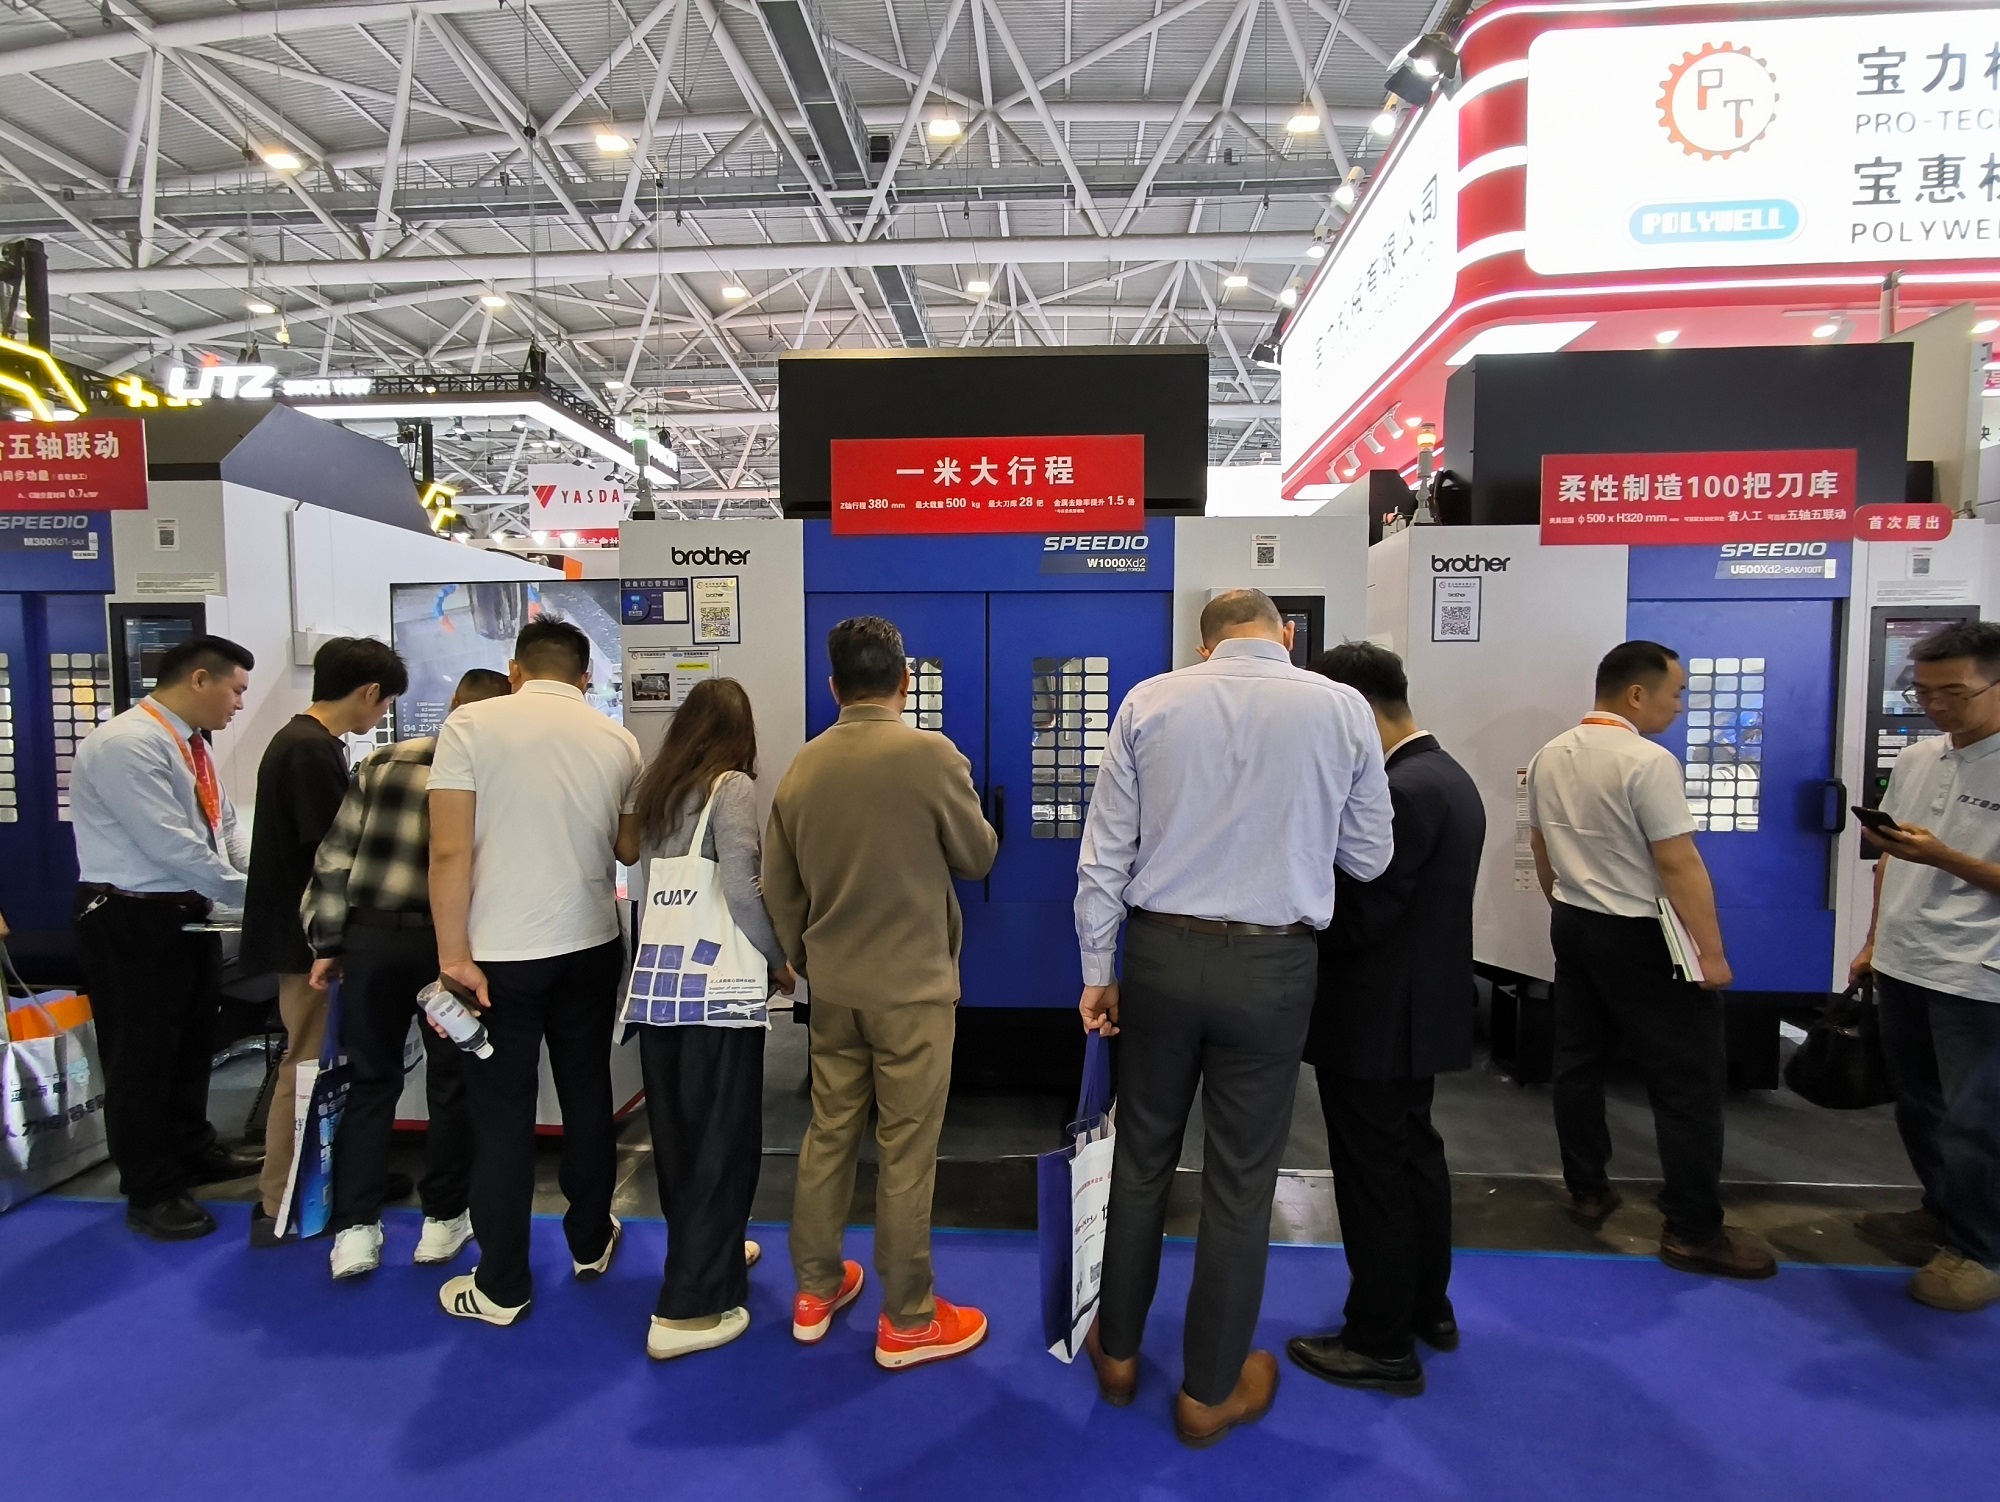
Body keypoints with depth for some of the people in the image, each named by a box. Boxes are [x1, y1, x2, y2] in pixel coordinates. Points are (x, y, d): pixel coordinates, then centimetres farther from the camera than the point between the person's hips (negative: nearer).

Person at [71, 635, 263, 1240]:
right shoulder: (126, 745, -21)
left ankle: (192, 1152, 39)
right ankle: (150, 1191, 19)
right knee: (141, 1054, 4)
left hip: (188, 914, 9)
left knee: (191, 1043, 21)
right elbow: (173, 847, -26)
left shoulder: (191, 744, 9)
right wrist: (252, 896, -18)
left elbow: (225, 828, 10)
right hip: (131, 921, -9)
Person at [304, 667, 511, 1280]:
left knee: (371, 1080, 17)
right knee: (451, 1085, 15)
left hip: (372, 935, 3)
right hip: (448, 942, -2)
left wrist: (327, 943, 10)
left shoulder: (382, 762, 6)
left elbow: (335, 856, 4)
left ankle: (355, 1230, 19)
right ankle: (443, 1222, 24)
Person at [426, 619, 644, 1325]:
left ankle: (502, 1287, 20)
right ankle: (590, 1242, 34)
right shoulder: (617, 741, 0)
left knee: (503, 1115, 8)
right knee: (587, 1095, 18)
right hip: (591, 946, 3)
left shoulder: (471, 725, -8)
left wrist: (454, 956, -10)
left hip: (500, 952, -3)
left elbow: (450, 852, -14)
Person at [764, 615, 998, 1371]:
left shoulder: (802, 765, 1)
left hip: (833, 985, 5)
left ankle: (815, 1291, 32)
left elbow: (777, 883, 7)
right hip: (912, 984, -5)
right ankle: (907, 1321, 20)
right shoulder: (933, 754, -15)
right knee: (906, 1153, 6)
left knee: (828, 1134, 17)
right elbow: (979, 857, -4)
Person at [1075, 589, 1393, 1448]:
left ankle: (1118, 1353, 37)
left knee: (1142, 1156, 18)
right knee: (1240, 1181, 13)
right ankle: (1209, 1393, 31)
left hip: (1161, 953, 1)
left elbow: (1104, 854, -2)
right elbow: (1368, 858, 4)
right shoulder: (1342, 708, -3)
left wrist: (1098, 972, 6)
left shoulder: (1148, 701, -2)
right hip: (1271, 966, -1)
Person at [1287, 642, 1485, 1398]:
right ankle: (1428, 1307, 39)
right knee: (1414, 1155, 22)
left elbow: (1360, 918, -25)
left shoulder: (1400, 791, -24)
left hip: (1375, 1017, -10)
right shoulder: (1448, 777, 8)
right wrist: (1325, 874, 7)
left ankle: (1383, 1344, 19)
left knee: (1372, 1176, 4)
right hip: (1421, 1008, 10)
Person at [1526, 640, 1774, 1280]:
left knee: (1579, 1063, 15)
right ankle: (1694, 1232, 10)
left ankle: (1587, 1192, 26)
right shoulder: (1647, 761, -19)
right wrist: (1711, 951, -12)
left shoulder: (1549, 757, 5)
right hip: (1641, 937, -8)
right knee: (1688, 1082, 2)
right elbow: (1679, 864, -19)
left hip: (1572, 925, 8)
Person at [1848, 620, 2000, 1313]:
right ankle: (1943, 1210, 36)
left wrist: (1943, 857, -27)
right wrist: (1874, 940, 17)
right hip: (1902, 966, 7)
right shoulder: (1914, 759, 8)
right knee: (1918, 1105, 18)